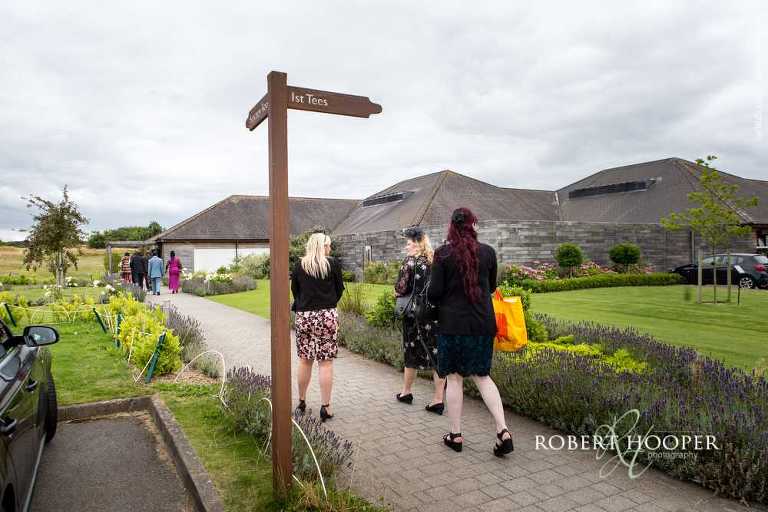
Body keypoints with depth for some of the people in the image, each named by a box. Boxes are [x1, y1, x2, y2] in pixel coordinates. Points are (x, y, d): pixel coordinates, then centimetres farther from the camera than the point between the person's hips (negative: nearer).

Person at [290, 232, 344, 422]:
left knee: (304, 361, 14)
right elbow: (340, 289, 4)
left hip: (304, 316, 3)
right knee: (326, 362, 2)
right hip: (327, 316, -2)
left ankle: (301, 403, 26)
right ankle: (325, 407, 6)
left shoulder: (299, 265, 2)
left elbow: (294, 289, 9)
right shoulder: (333, 264, -5)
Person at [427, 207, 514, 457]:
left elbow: (434, 292, -9)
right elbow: (491, 287, 12)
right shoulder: (488, 252, 0)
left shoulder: (443, 253, -10)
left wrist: (438, 301, 13)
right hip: (483, 323, 3)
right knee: (482, 376, 15)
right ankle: (503, 430, 5)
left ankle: (455, 435, 17)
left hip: (453, 324, -3)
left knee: (454, 378, 9)